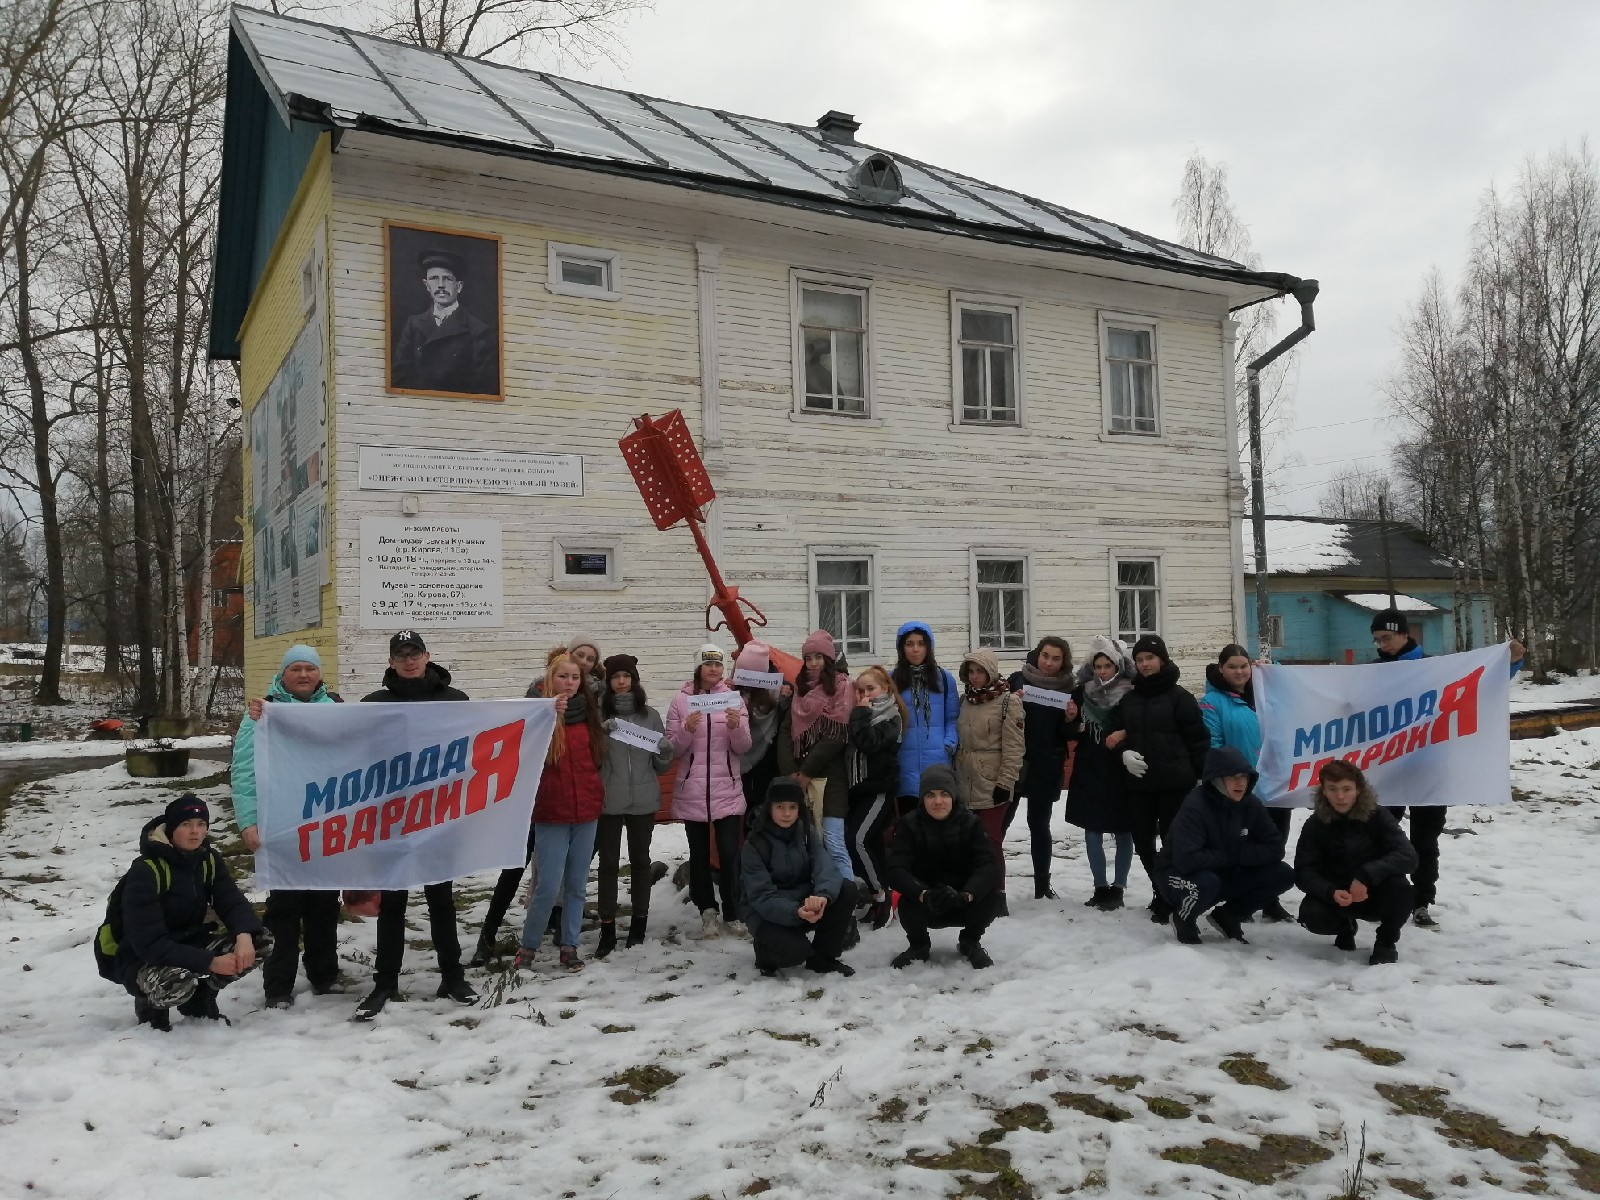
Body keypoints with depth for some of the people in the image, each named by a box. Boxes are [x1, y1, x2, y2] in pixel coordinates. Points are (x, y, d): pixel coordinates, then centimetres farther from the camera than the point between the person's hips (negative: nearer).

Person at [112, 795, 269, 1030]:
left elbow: (233, 903, -10)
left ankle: (201, 997, 6)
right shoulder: (146, 871, -22)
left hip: (189, 945, 6)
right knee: (178, 982, -39)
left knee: (260, 940, -15)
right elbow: (149, 943, -28)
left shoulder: (209, 860, -2)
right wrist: (209, 963, -34)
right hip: (142, 959, -6)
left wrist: (244, 935, -33)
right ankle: (150, 1005, -2)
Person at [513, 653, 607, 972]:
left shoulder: (588, 714, 7)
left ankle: (569, 947, 20)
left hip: (587, 812, 4)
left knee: (576, 885, 10)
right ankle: (527, 947, 12)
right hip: (552, 813, -4)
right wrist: (549, 717, -34)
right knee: (549, 887, -6)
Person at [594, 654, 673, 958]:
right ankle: (607, 930, 7)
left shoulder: (650, 715, 3)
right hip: (608, 801, -1)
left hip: (643, 800, 1)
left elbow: (661, 765, 7)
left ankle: (639, 922, 23)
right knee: (608, 863, 2)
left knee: (640, 860, 11)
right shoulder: (599, 715, -2)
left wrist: (666, 750, -15)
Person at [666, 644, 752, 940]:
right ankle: (707, 911, 20)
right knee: (699, 855, 7)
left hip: (727, 791, 0)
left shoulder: (734, 699, 3)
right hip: (692, 792, 0)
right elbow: (672, 749, -1)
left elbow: (743, 747, 1)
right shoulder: (681, 700, 0)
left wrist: (737, 727, -19)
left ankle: (732, 915, 7)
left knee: (729, 854, -4)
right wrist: (687, 729, -20)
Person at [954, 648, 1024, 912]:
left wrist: (1005, 783, -15)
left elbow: (1013, 747, -11)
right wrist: (953, 774, 14)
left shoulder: (1008, 702, -8)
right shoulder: (964, 700, 12)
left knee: (990, 841, -4)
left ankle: (996, 897, 6)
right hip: (965, 784, 6)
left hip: (992, 784, -6)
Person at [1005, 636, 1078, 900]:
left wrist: (1070, 719, -12)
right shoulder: (1018, 679, 0)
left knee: (1039, 825, 7)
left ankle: (1042, 884, 17)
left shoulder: (1068, 690, 4)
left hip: (1046, 769, 1)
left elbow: (1067, 736, 8)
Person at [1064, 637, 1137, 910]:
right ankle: (1101, 887, 16)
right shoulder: (1082, 692, 2)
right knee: (1092, 832, 6)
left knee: (1122, 832, 6)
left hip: (1121, 774, -3)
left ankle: (1118, 888, 15)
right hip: (1089, 773, 3)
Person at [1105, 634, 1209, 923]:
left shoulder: (1178, 696, -2)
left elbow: (1198, 738, -4)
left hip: (1174, 783, -4)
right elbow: (1117, 736, 17)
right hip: (1138, 784, 5)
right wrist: (1124, 753, -4)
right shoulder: (1128, 699, 11)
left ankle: (1168, 898, 12)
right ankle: (1163, 892, 26)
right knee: (1142, 842, 7)